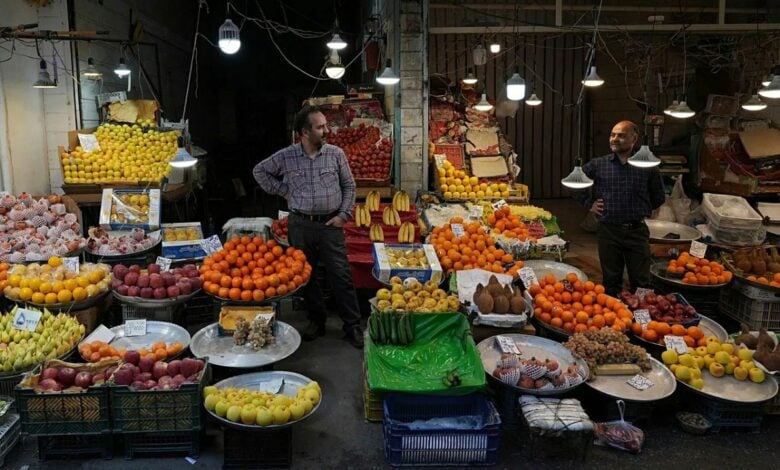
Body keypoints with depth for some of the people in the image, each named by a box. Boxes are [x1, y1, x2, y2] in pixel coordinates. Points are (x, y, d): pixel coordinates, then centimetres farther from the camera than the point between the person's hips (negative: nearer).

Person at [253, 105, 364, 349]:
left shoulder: (336, 153, -1)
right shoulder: (286, 156, -2)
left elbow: (349, 186, 7)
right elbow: (259, 171, 13)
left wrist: (344, 214, -2)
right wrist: (282, 190, 4)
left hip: (330, 224, -1)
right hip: (300, 225, 1)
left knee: (341, 276, -1)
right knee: (306, 275, 10)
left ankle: (353, 326, 8)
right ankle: (316, 321, 27)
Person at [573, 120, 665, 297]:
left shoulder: (647, 167, 1)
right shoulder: (598, 165, 1)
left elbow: (658, 197, 15)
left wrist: (643, 210, 8)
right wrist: (589, 203, 6)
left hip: (637, 231, 0)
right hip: (608, 230, 0)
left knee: (641, 282, 4)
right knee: (611, 282, 11)